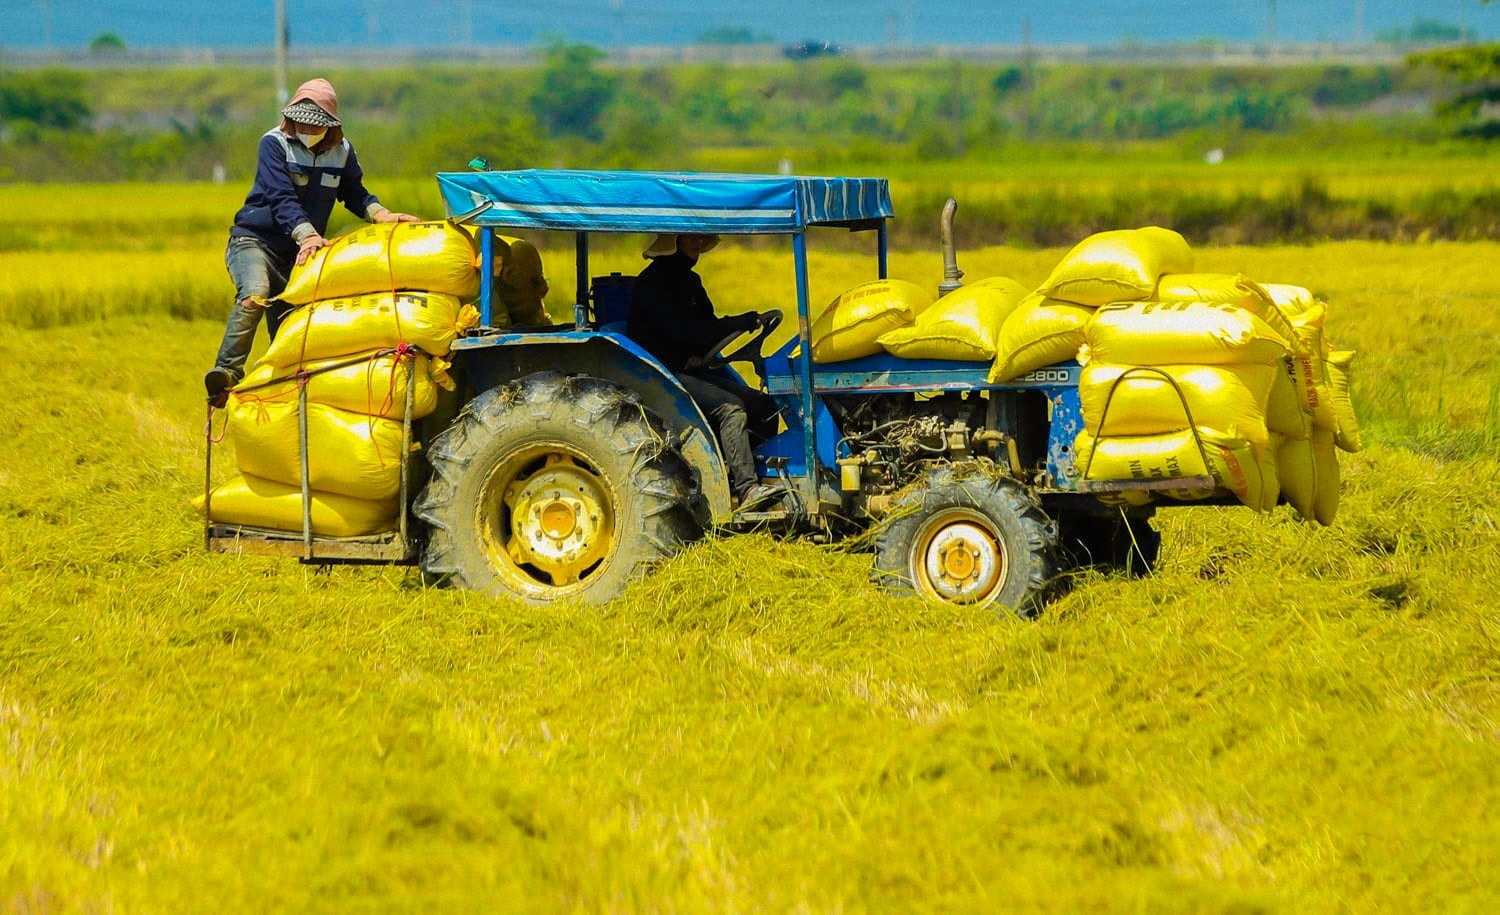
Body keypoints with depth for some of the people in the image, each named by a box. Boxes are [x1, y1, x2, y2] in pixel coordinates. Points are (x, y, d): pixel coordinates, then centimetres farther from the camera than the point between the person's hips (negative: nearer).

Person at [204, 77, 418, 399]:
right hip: (255, 240, -5)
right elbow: (282, 198, -23)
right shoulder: (274, 143, -13)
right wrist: (306, 234, -38)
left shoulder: (342, 152, 2)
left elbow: (354, 194, 14)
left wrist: (381, 214, -6)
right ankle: (228, 371, -37)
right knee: (255, 294, -34)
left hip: (298, 252, 5)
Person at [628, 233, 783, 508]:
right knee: (730, 407, -28)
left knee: (762, 405, -7)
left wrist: (699, 354, -4)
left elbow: (705, 324, 21)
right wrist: (741, 323, -24)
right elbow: (680, 330, -23)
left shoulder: (689, 281, 16)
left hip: (689, 369, 9)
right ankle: (748, 490, -34)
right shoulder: (651, 283, -12)